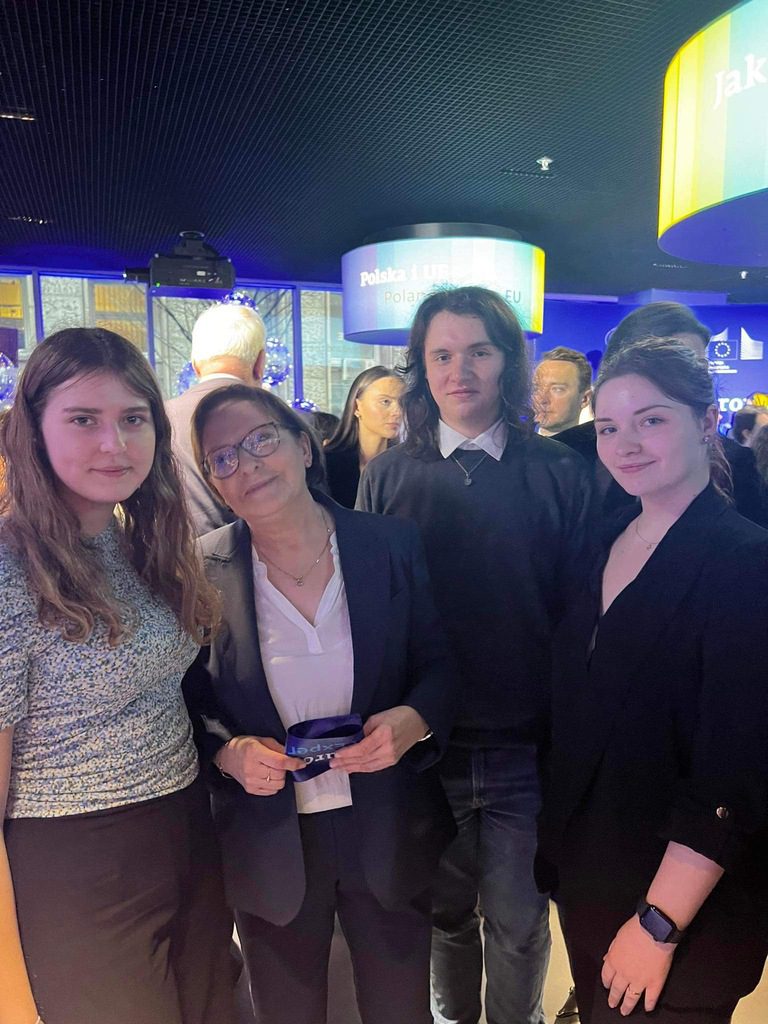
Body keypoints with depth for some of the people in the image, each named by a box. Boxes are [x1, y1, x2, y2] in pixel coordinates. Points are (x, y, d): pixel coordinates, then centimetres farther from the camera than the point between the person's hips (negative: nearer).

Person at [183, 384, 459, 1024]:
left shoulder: (392, 545, -9)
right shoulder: (204, 570, -10)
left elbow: (439, 664, -2)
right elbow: (188, 700, -1)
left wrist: (414, 720, -21)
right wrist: (228, 750, -20)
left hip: (389, 833, 1)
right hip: (269, 844, 0)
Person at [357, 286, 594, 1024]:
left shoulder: (558, 475, -5)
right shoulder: (388, 476, -2)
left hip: (528, 748, 0)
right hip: (423, 745, 1)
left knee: (519, 923, 16)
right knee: (445, 914, 20)